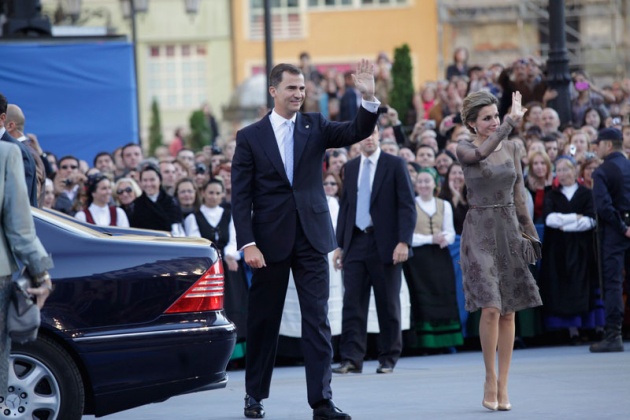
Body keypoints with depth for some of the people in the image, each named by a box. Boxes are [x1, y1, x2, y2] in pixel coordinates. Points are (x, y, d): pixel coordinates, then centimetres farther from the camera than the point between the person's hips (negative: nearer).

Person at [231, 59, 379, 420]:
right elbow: (241, 196, -3)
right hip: (270, 240, -1)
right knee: (263, 320, 9)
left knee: (317, 319, -3)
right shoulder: (250, 137, 0)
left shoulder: (315, 127, 6)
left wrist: (369, 98, -27)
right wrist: (248, 243, -11)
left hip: (311, 237, 1)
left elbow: (357, 132, -9)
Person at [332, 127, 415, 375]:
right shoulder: (350, 168, 14)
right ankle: (351, 359, -6)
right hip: (356, 243, 4)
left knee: (388, 304, 3)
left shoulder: (395, 165, 0)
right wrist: (340, 244, 10)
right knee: (352, 302, -5)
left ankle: (388, 359, 11)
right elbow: (345, 206, 16)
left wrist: (403, 242, -14)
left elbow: (407, 206, -4)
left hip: (385, 244, -3)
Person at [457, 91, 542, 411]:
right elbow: (480, 153, -28)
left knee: (508, 312, 3)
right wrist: (512, 122, -27)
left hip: (509, 230, 4)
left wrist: (530, 233, 11)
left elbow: (518, 195, 14)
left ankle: (502, 386, 8)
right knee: (491, 307, -16)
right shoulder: (464, 150, -3)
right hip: (480, 231, -4)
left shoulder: (511, 148, 9)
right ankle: (490, 379, 0)